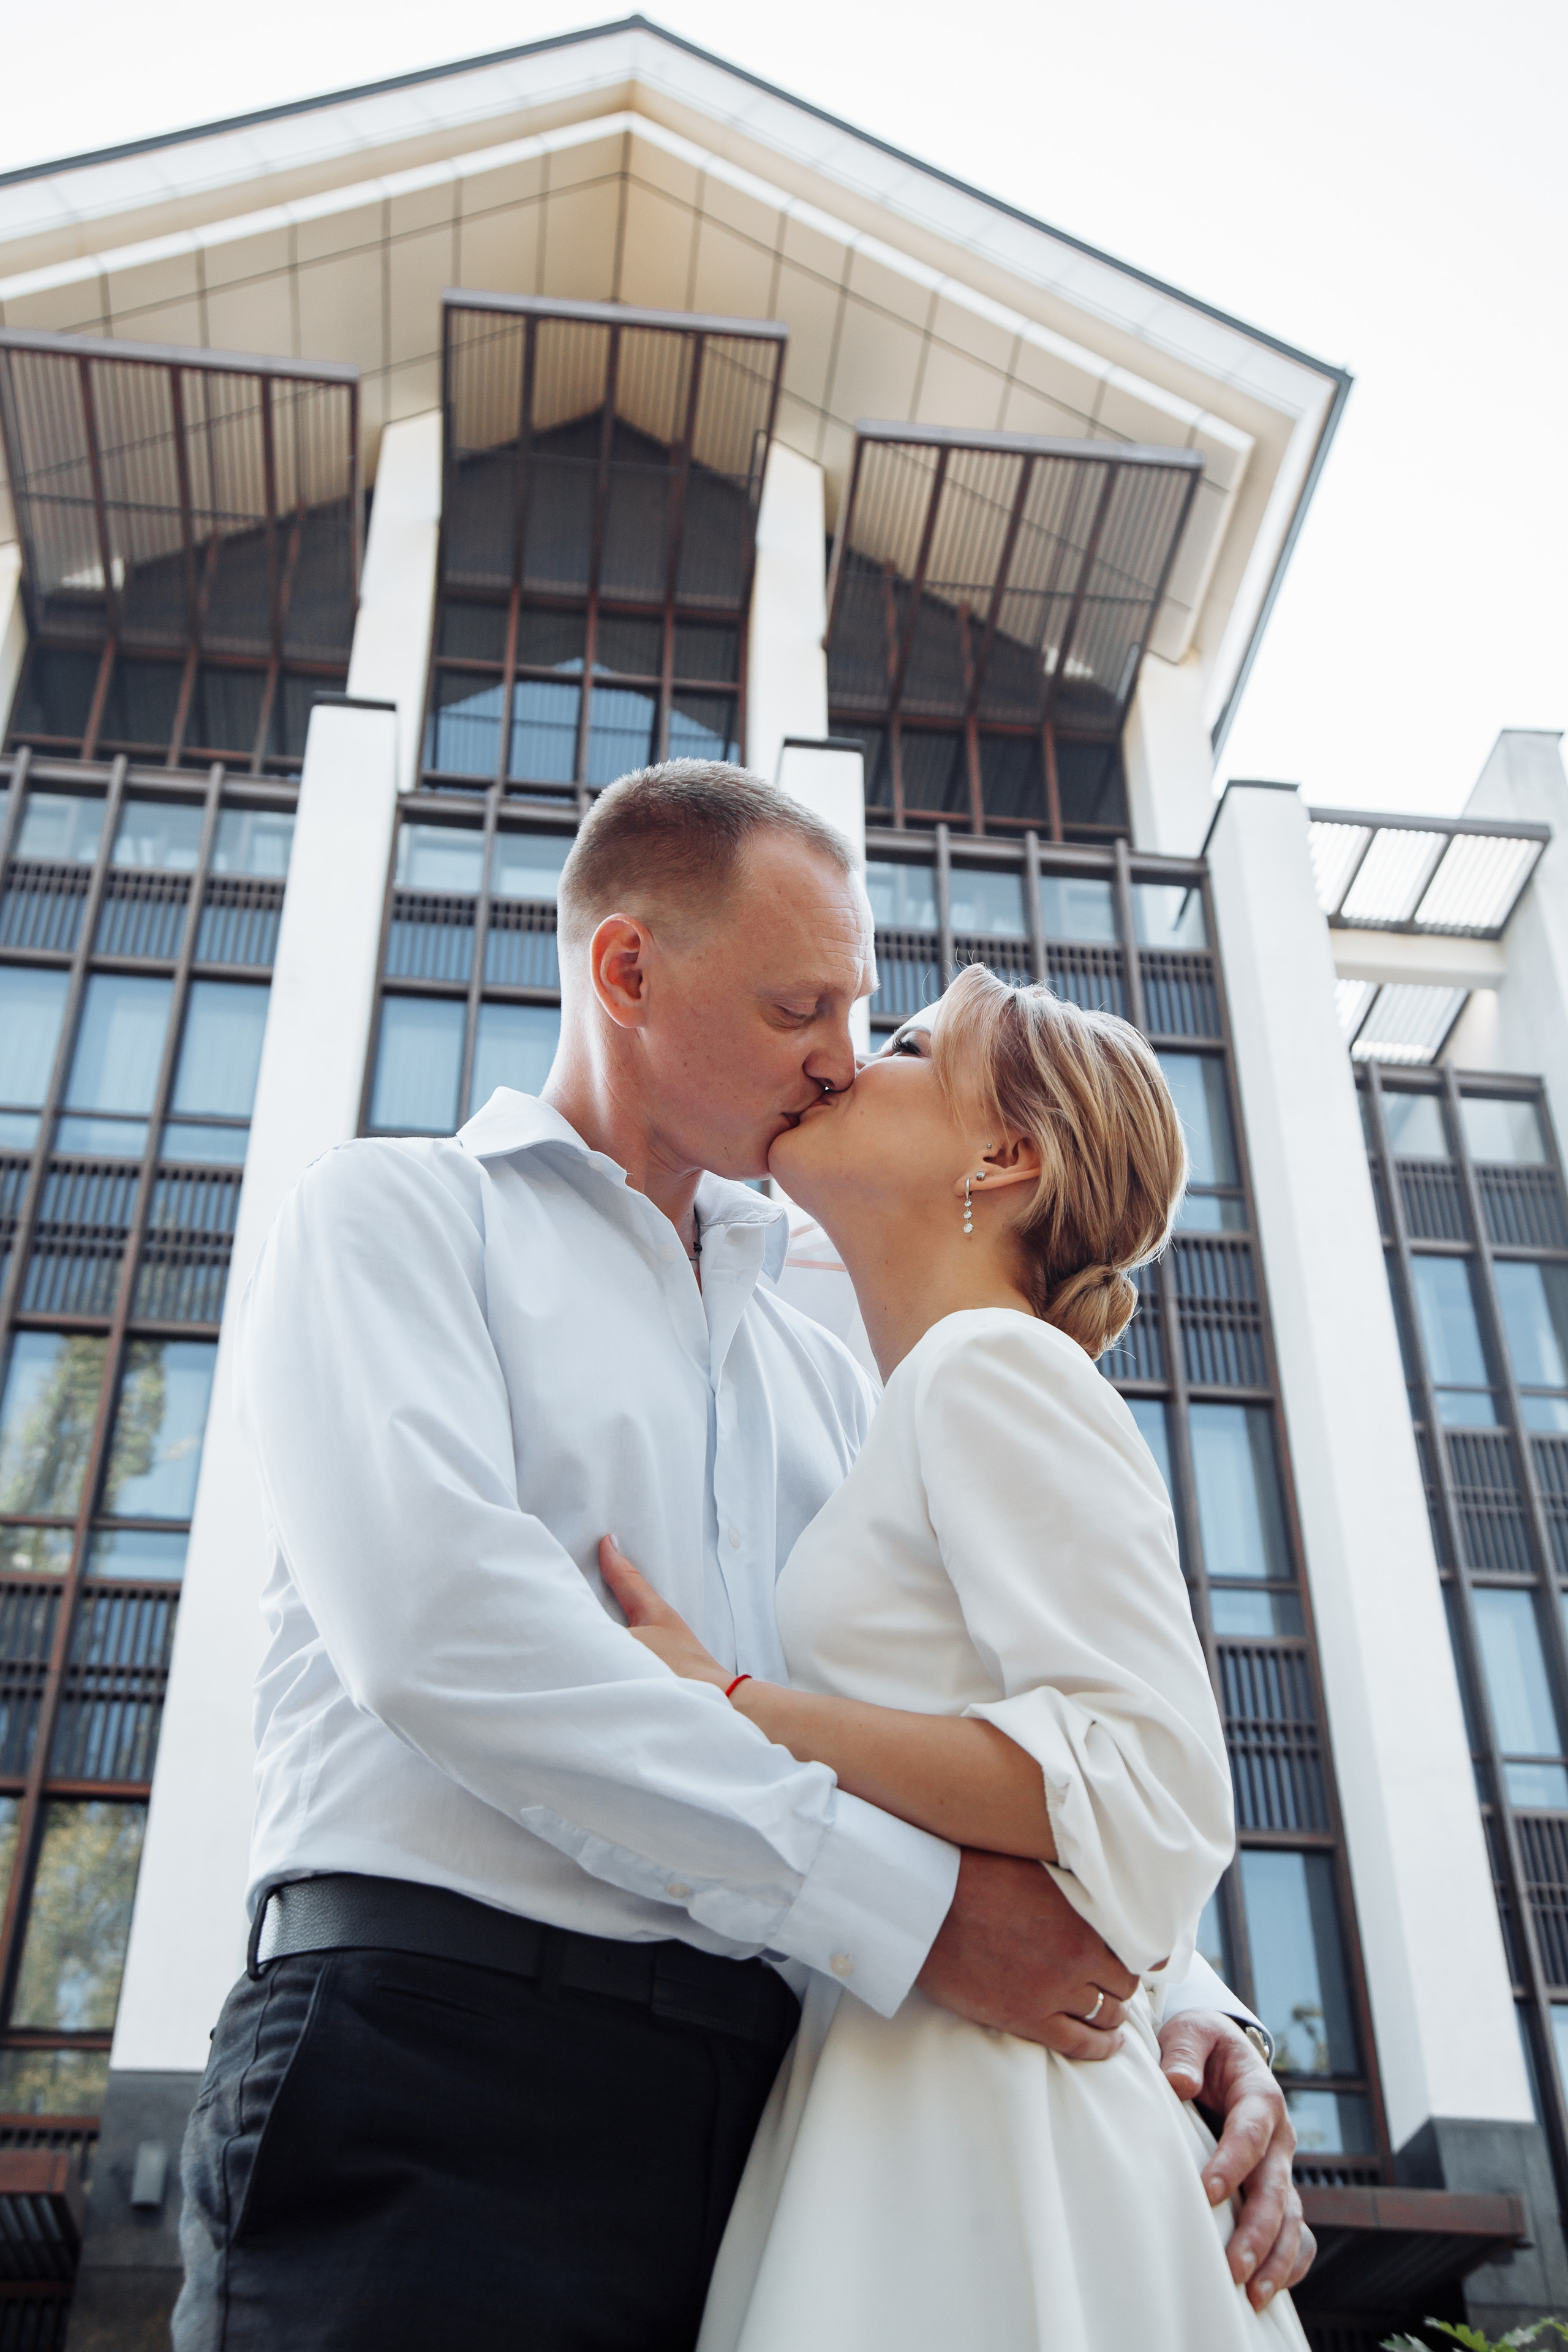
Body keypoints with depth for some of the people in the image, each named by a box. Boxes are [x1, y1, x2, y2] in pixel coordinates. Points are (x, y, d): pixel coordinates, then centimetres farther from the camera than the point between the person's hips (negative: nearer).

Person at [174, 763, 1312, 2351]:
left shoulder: (814, 1372, 22)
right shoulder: (395, 1213, 2)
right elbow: (438, 1622, -15)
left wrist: (1172, 1990, -1)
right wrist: (908, 1903, -17)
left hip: (763, 2119, 6)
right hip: (448, 2059, -5)